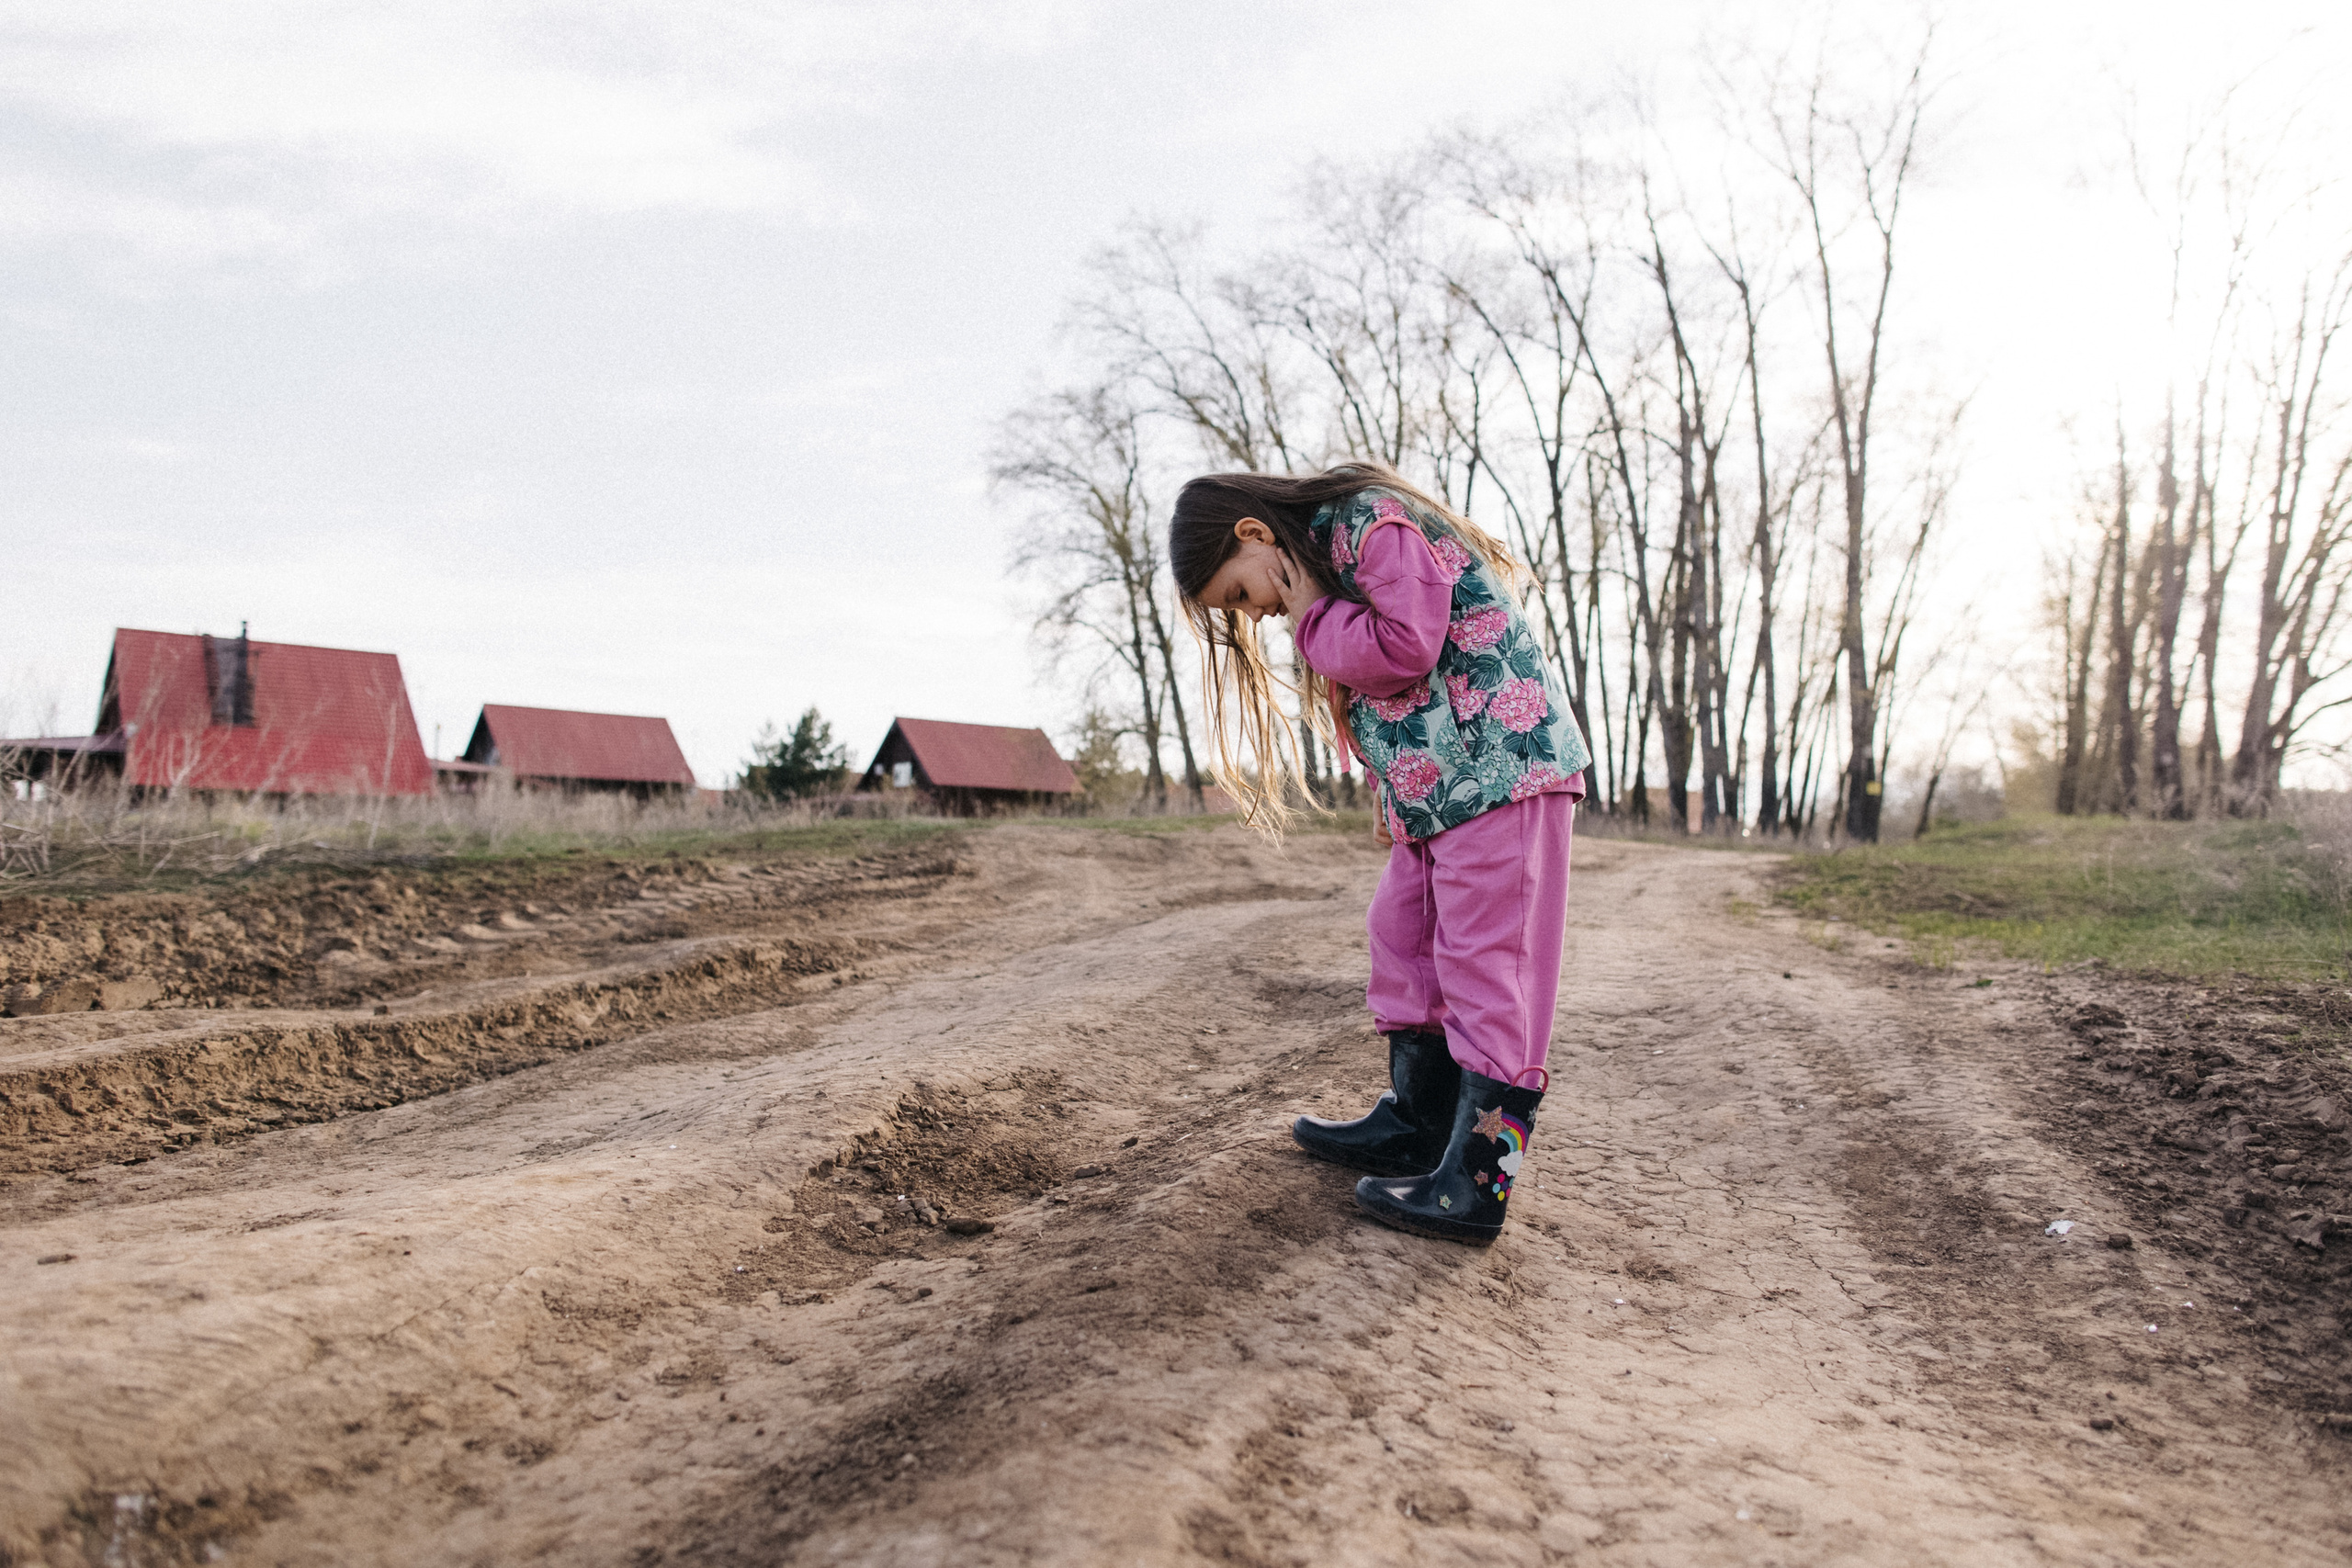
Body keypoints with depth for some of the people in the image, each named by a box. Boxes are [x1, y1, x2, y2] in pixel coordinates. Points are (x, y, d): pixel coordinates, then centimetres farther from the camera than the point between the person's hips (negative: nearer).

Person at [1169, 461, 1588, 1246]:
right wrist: (1397, 804, 10)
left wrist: (1313, 615, -10)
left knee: (1485, 961, -10)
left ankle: (1477, 1184, -7)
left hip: (1503, 768, -10)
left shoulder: (1374, 522, -12)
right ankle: (1417, 1126, 26)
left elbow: (1404, 648, -24)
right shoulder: (1324, 571, 17)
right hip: (1434, 794, 10)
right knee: (1404, 939, 14)